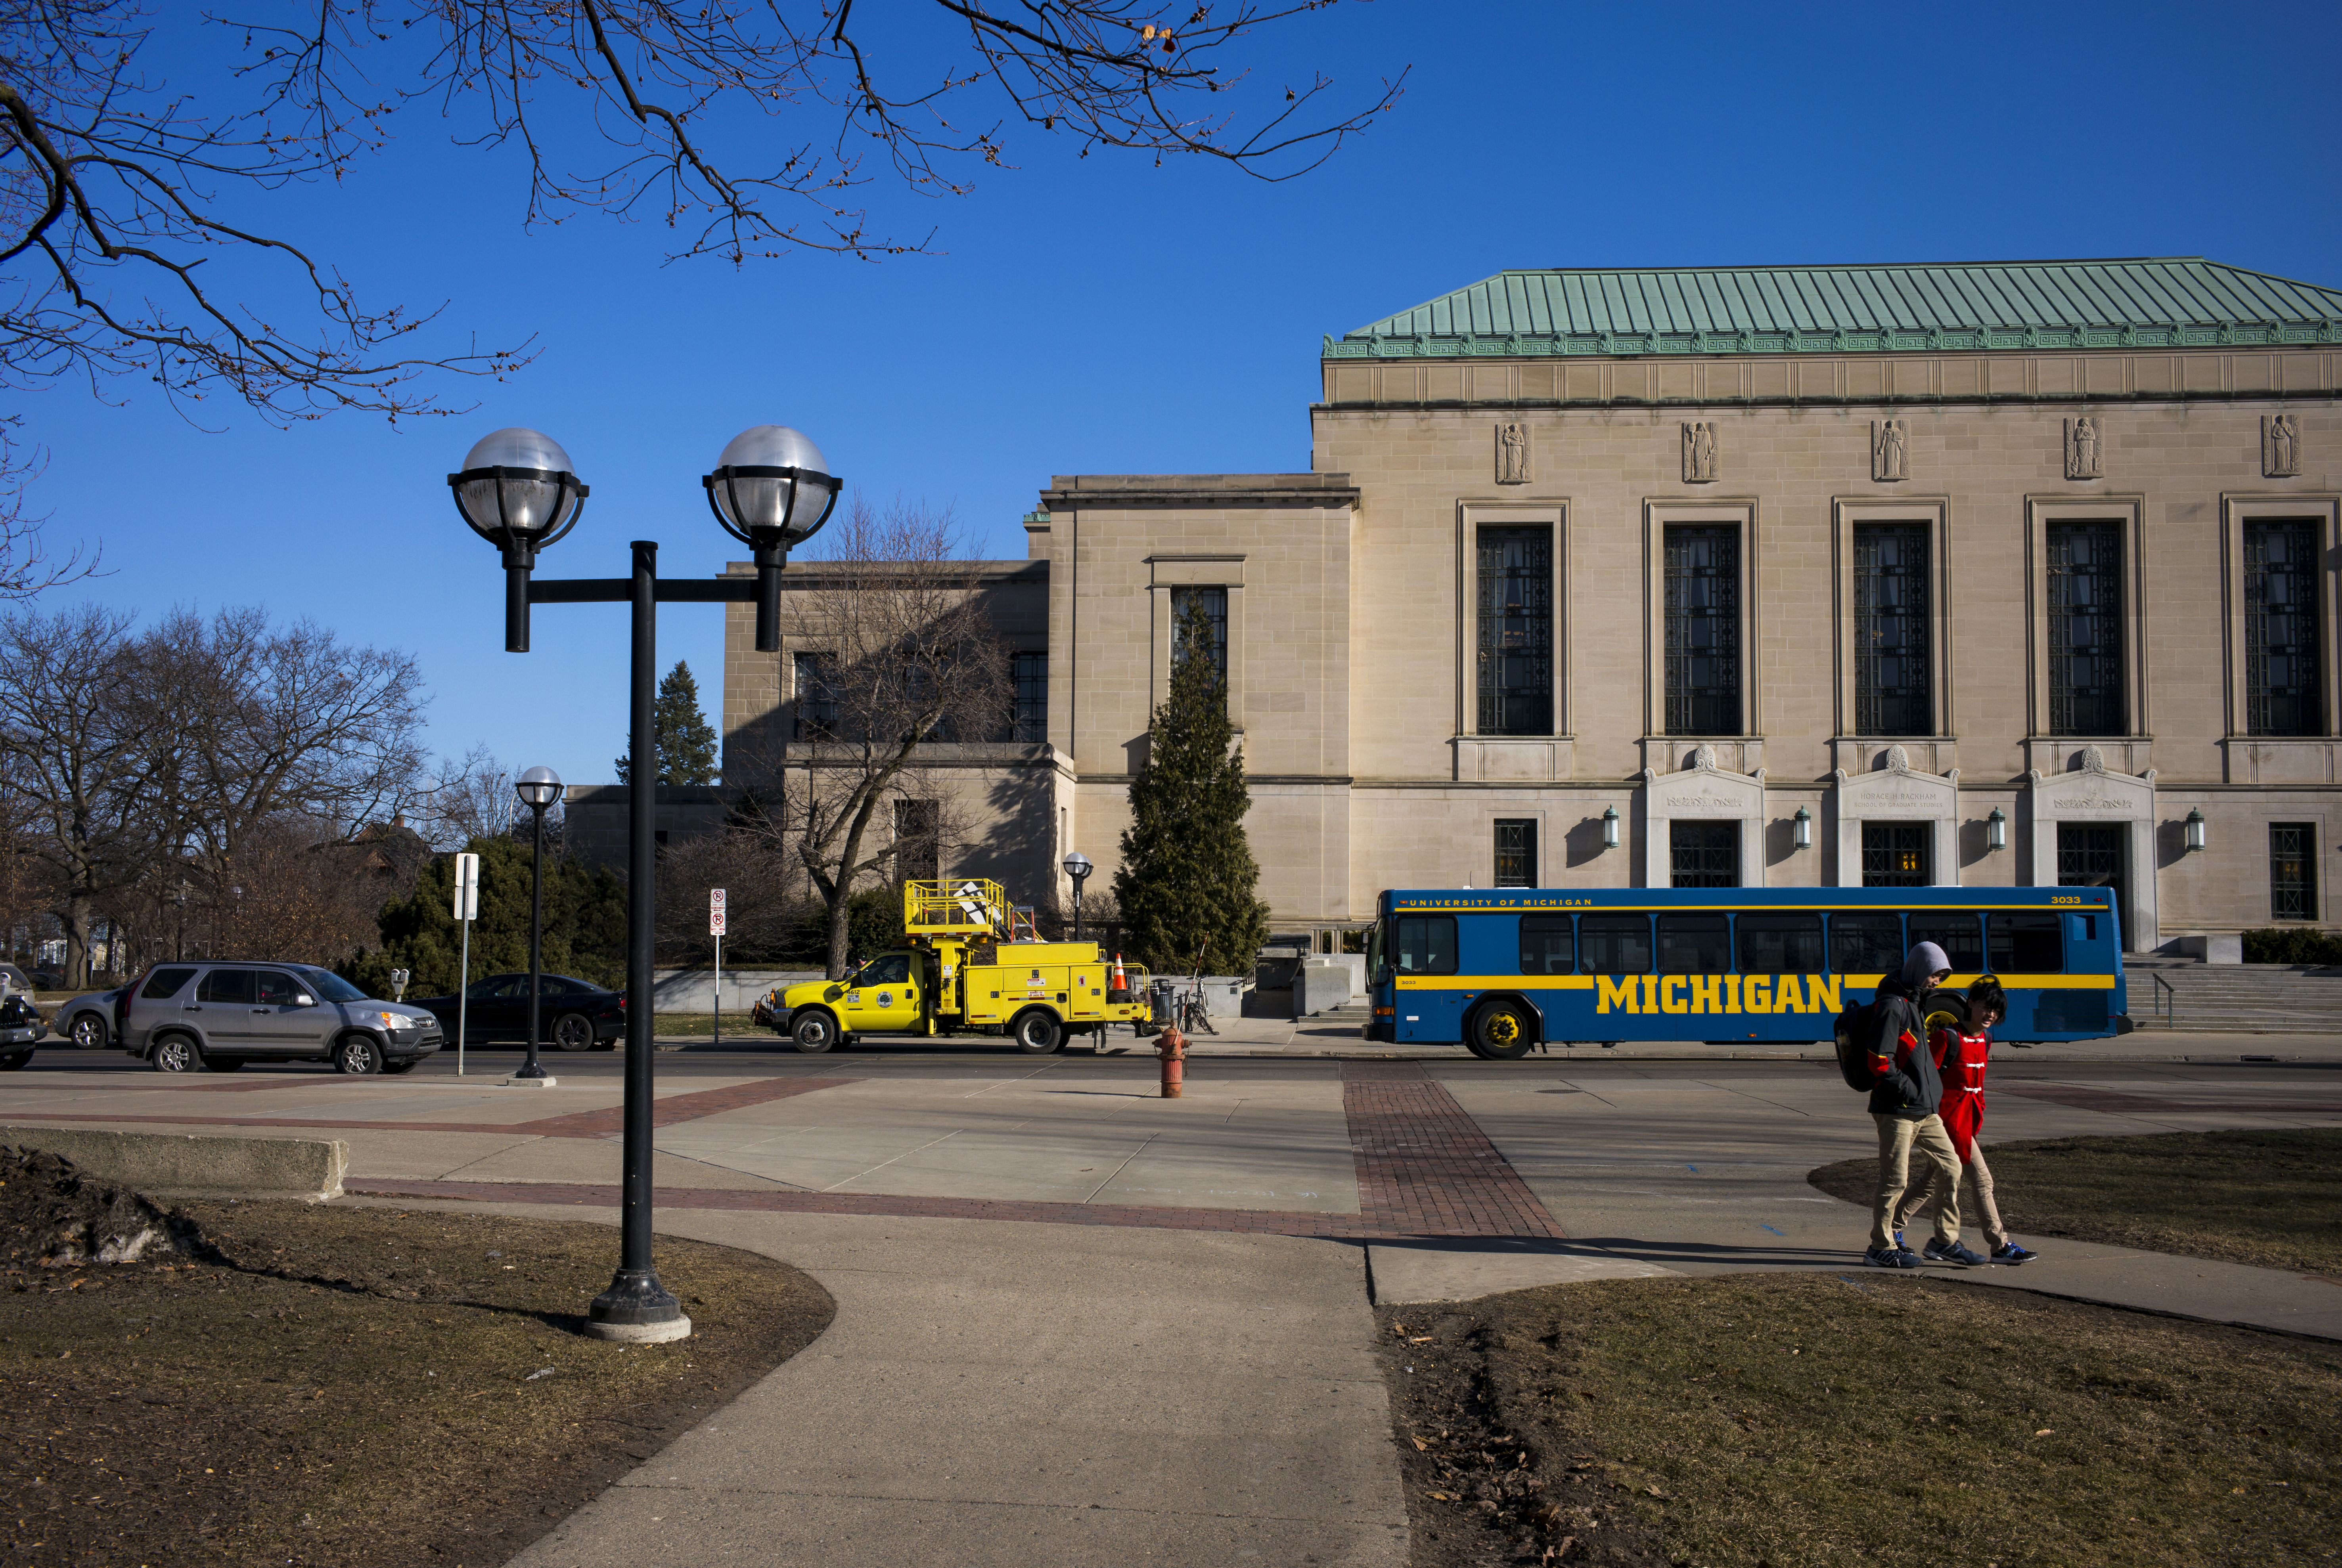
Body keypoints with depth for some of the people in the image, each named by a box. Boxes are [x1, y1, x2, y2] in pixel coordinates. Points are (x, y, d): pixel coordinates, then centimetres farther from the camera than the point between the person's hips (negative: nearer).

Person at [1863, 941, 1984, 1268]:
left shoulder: (1914, 1003, 17)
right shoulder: (1894, 1006, -14)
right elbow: (1879, 1060, -22)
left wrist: (1933, 1092, 18)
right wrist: (1908, 1089, -17)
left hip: (1925, 1110, 10)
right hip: (1897, 1110, -10)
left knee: (1949, 1167, 10)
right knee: (1896, 1180, -4)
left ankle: (1945, 1242, 19)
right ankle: (1881, 1248, 5)